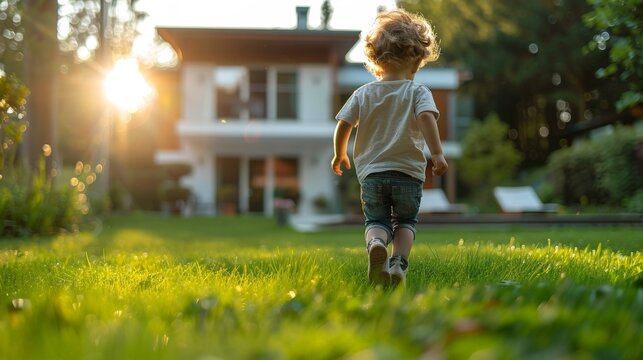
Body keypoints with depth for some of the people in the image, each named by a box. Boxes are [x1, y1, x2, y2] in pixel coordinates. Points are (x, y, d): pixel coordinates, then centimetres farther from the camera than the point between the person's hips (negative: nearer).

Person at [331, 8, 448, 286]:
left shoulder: (363, 94, 6)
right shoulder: (417, 92, -2)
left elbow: (343, 126, 4)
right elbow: (427, 118, -20)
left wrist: (340, 155, 20)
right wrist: (437, 153, -22)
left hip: (371, 173, 1)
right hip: (408, 172, -1)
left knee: (376, 221, 11)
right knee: (405, 222, 18)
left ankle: (375, 243, -23)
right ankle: (399, 262, -5)